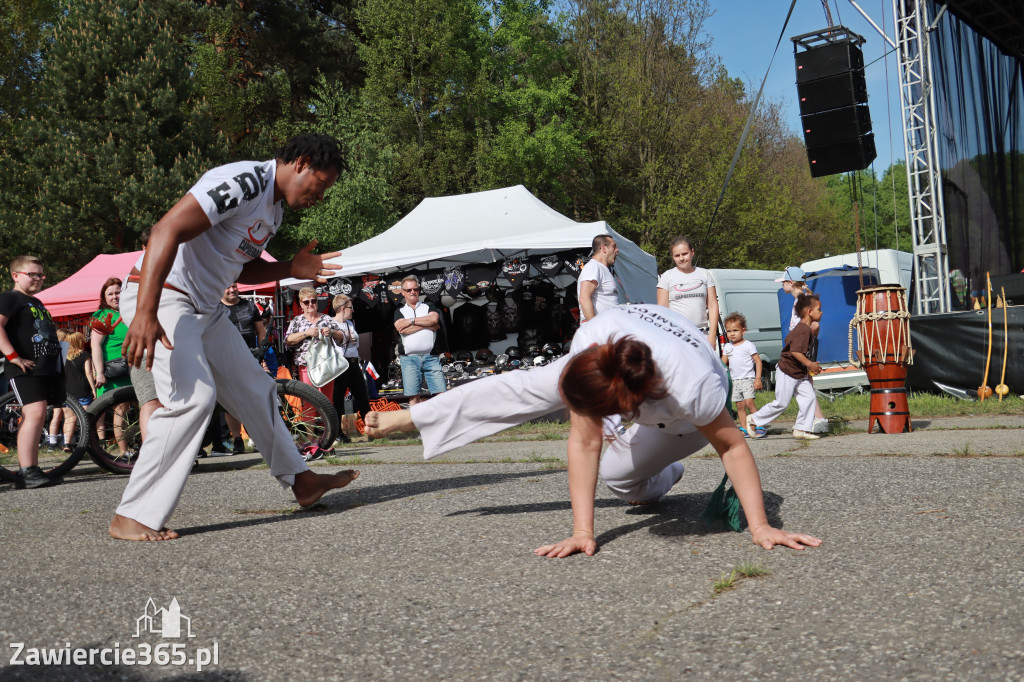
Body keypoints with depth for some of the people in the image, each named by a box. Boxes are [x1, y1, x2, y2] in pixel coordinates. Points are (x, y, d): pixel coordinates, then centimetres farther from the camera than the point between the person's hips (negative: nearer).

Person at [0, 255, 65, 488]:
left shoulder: (37, 303, 26)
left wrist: (56, 359, 25)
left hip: (47, 369, 9)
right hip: (25, 368, -9)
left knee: (35, 417, 9)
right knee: (35, 413, -21)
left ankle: (29, 471, 14)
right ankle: (27, 472, -23)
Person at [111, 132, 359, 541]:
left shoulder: (274, 210, 12)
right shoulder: (244, 182, -21)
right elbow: (167, 231, -30)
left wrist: (291, 269, 5)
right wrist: (145, 314, -37)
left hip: (205, 308, 10)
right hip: (161, 297, -10)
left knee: (254, 389, 15)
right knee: (193, 396, -23)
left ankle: (300, 480, 30)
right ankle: (132, 518, -17)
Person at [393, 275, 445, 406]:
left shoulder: (429, 307, 17)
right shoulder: (399, 311, 16)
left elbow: (434, 319, -7)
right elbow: (402, 329, -5)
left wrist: (411, 321, -4)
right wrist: (426, 324, -3)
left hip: (430, 357, 0)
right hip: (409, 358, 0)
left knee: (440, 393, -7)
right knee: (413, 396, -2)